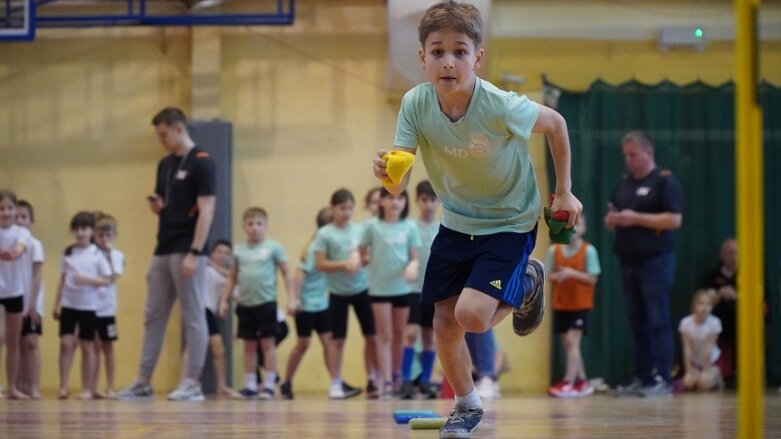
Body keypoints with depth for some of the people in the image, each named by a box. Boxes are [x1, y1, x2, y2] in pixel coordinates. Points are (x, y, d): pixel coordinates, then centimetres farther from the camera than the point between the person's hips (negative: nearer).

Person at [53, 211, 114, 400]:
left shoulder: (97, 254, -2)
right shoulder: (68, 253, 7)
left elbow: (108, 279, -5)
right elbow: (62, 280, 11)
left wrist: (87, 280, -19)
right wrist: (56, 304, 7)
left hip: (89, 306, -2)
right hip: (68, 304, 2)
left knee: (87, 346, 4)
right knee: (66, 343, -7)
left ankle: (88, 389, 9)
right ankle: (63, 387, -6)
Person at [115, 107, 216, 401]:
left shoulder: (202, 163, -10)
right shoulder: (165, 164, 15)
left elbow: (206, 210, -15)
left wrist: (194, 253, -20)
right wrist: (156, 206, -2)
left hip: (187, 252, -8)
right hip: (163, 251, 9)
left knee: (192, 317, -3)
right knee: (153, 317, 8)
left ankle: (192, 383, 0)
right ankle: (144, 382, 12)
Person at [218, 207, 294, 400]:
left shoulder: (273, 247, -2)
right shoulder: (239, 250, 7)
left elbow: (286, 274, 0)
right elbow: (232, 278, 14)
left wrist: (291, 298, -6)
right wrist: (224, 300, 8)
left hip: (266, 302, -4)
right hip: (245, 304, 4)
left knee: (267, 343, -1)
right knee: (249, 345, 8)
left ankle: (269, 385, 1)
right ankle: (250, 385, 13)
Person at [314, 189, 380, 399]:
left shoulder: (360, 229, 4)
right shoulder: (324, 234, -4)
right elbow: (319, 264, -8)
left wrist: (361, 260, -12)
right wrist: (344, 264, -18)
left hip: (362, 289, 3)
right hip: (338, 293, -3)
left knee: (371, 336, 1)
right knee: (338, 339, 2)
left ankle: (372, 380, 10)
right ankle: (336, 383, 10)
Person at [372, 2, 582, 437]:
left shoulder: (502, 107, -30)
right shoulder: (415, 105, -20)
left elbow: (555, 123, -9)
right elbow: (400, 185, -21)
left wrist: (564, 192, -2)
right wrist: (389, 174, -45)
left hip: (510, 222, -4)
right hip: (457, 221, 4)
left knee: (472, 316, -19)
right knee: (444, 323, 5)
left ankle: (525, 283, 15)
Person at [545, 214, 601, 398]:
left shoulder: (588, 250, -10)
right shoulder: (554, 250, 0)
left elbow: (592, 279, -12)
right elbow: (549, 275, 3)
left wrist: (573, 273, -26)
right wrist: (556, 277, -20)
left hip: (581, 304, -4)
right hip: (560, 304, 4)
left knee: (572, 341, -14)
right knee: (568, 344, 8)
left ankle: (568, 383, -17)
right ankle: (582, 381, 20)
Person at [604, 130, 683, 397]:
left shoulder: (664, 181, -4)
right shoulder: (624, 183, 18)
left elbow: (674, 219, -13)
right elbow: (611, 218, 25)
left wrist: (636, 218, -16)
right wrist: (612, 220, 0)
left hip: (655, 261, -7)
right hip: (628, 262, 7)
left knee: (658, 322, -8)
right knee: (637, 323, 8)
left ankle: (662, 379, -8)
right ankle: (642, 378, 11)